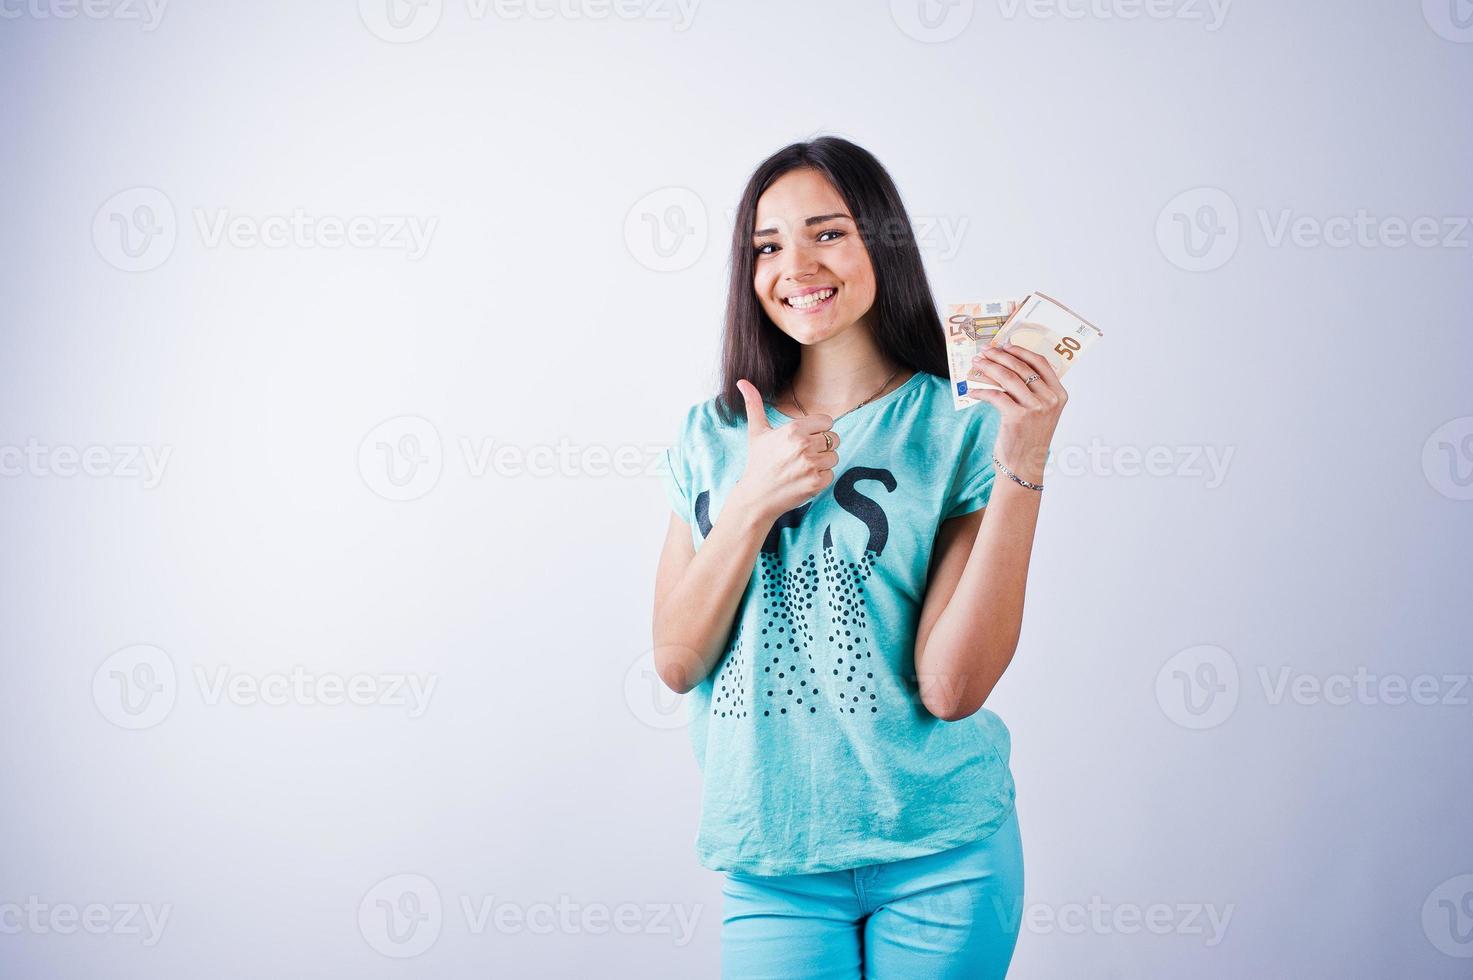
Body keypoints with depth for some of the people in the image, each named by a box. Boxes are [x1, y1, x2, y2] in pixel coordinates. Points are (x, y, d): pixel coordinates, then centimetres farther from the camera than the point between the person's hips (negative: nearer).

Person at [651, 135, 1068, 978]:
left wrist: (1023, 467, -19)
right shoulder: (715, 437, 5)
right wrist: (753, 504, -13)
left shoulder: (961, 427, -6)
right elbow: (678, 662, -1)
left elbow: (952, 686, -14)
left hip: (940, 855, -2)